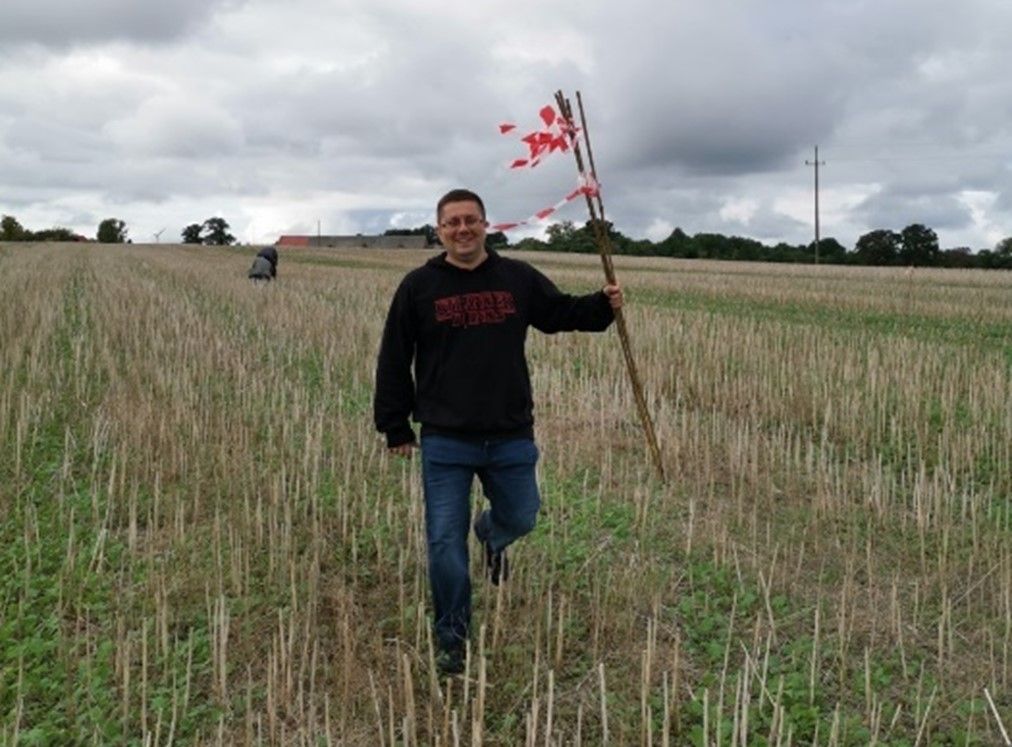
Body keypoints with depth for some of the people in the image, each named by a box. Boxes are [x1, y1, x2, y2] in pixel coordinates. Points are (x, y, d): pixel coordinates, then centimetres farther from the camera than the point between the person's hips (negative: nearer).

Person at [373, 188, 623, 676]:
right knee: (445, 544, 1)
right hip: (445, 440, -2)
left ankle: (491, 535, 57)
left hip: (511, 435, 2)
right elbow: (393, 362, 2)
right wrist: (395, 428, 1)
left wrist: (603, 306, -1)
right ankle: (452, 640, 21)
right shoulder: (419, 286, -2)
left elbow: (560, 311, 18)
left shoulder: (518, 278, 3)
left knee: (519, 519, 17)